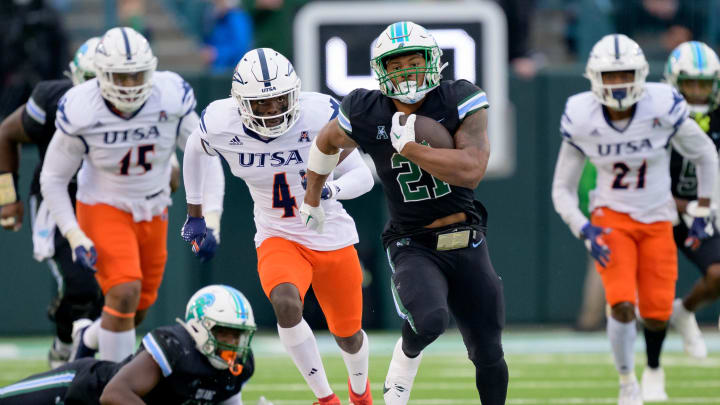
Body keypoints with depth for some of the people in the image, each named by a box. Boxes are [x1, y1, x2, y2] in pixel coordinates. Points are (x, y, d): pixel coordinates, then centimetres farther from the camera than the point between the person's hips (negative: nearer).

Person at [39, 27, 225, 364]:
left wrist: (210, 220, -15)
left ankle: (88, 337, 44)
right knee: (125, 293, -23)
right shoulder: (80, 112, -21)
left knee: (139, 309, 11)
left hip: (153, 212, 4)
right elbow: (53, 179, -8)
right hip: (104, 208, -4)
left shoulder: (172, 99, -17)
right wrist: (74, 236, -16)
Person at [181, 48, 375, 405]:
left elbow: (363, 177, -17)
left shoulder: (318, 115, -22)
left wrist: (328, 191, -38)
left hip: (332, 238, 0)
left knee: (348, 337, 16)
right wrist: (195, 214, 16)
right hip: (278, 240, 0)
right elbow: (195, 149, 9)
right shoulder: (222, 125, -16)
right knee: (286, 304, -32)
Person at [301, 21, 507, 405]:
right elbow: (326, 141, 16)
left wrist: (409, 146, -24)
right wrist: (312, 200, 26)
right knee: (429, 320, -31)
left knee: (488, 356, 8)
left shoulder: (460, 101, -11)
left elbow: (471, 170, -25)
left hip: (467, 247, 2)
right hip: (413, 247, -2)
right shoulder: (367, 115, -7)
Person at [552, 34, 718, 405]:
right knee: (622, 306, -20)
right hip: (611, 220, -1)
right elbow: (562, 189, -2)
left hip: (657, 221, 1)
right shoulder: (581, 120, -14)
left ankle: (654, 368, 37)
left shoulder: (663, 109, -17)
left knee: (656, 314, 2)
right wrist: (585, 232, -17)